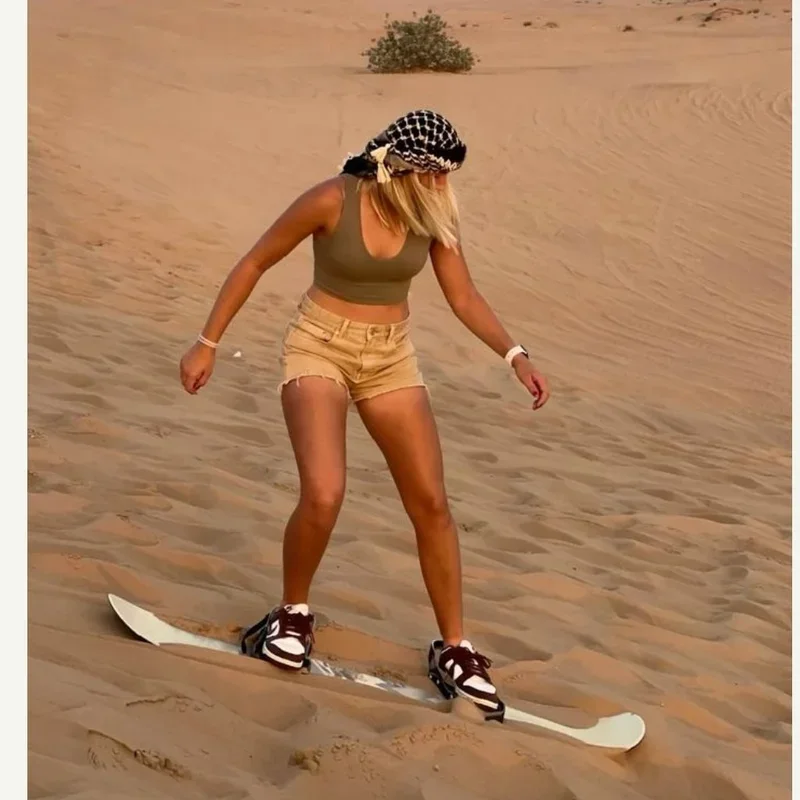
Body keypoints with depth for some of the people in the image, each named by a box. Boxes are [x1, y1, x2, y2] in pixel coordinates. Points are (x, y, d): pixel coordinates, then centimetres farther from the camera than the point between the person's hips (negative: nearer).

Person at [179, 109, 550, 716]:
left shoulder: (432, 215, -5)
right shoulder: (333, 201, -17)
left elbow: (465, 297, 2)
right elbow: (255, 264, -8)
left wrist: (515, 355, -13)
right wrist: (208, 343, -7)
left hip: (390, 358, 4)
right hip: (320, 348, -4)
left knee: (432, 505, 0)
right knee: (323, 496, -24)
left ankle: (454, 649, 14)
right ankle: (293, 614, 6)